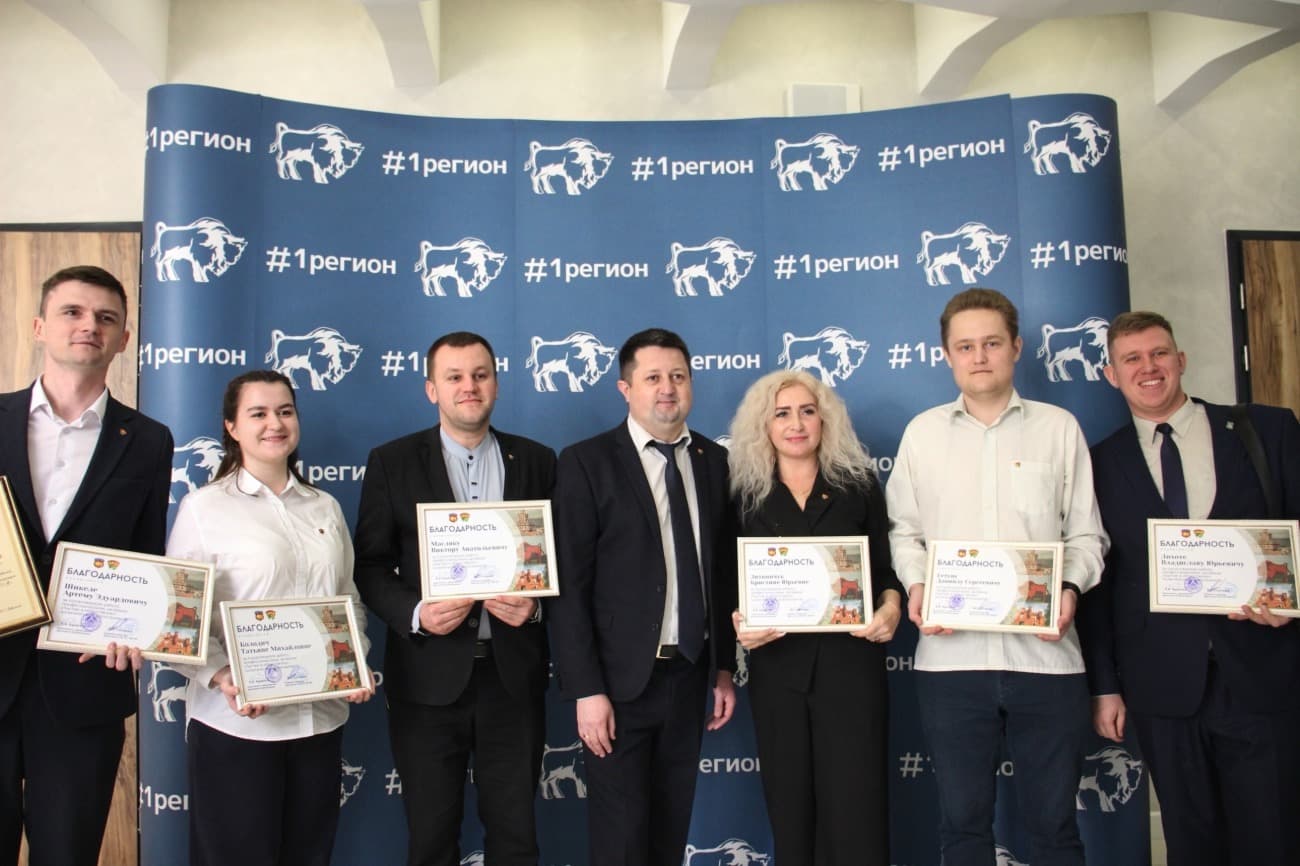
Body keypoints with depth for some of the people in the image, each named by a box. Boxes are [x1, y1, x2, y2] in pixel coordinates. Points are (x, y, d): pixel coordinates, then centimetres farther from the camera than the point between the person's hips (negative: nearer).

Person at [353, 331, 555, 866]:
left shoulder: (536, 461, 6)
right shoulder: (392, 462, 2)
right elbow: (369, 565, 0)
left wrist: (536, 605, -12)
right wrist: (416, 613, -17)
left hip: (513, 676, 1)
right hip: (430, 677, -1)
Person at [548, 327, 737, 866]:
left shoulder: (714, 461, 5)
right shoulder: (587, 463, -8)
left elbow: (724, 571, 8)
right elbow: (569, 585, -11)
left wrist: (725, 668, 8)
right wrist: (586, 689, -15)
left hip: (691, 674, 4)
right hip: (621, 679, -4)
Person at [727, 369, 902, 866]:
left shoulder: (858, 484, 6)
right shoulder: (746, 495, 7)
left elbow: (886, 566, 7)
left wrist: (891, 606, -13)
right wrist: (737, 622, -10)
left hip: (850, 661, -1)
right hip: (778, 666, 1)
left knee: (855, 807, -1)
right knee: (790, 806, 10)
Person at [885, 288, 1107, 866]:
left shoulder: (1059, 428, 8)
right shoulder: (922, 432, 10)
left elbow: (1086, 534, 7)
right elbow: (903, 530, 10)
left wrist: (1070, 587, -11)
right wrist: (916, 585, -8)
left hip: (1044, 652, 0)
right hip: (951, 653, 1)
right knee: (962, 819, 9)